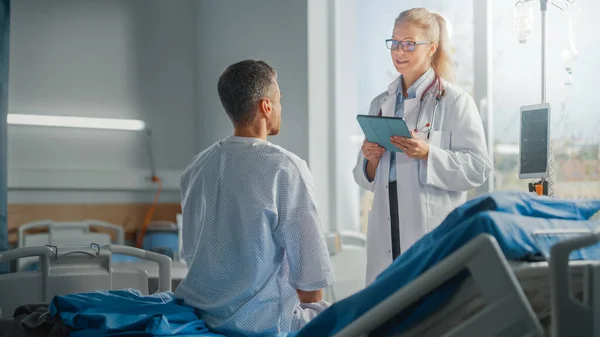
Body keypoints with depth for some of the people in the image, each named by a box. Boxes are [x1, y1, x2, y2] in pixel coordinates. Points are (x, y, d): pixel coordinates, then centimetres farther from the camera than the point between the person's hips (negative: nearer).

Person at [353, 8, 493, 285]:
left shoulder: (455, 101, -2)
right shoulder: (380, 104, 14)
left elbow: (478, 168, -8)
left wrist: (428, 154, -20)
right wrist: (371, 160, -3)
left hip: (435, 230, -4)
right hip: (387, 233, 5)